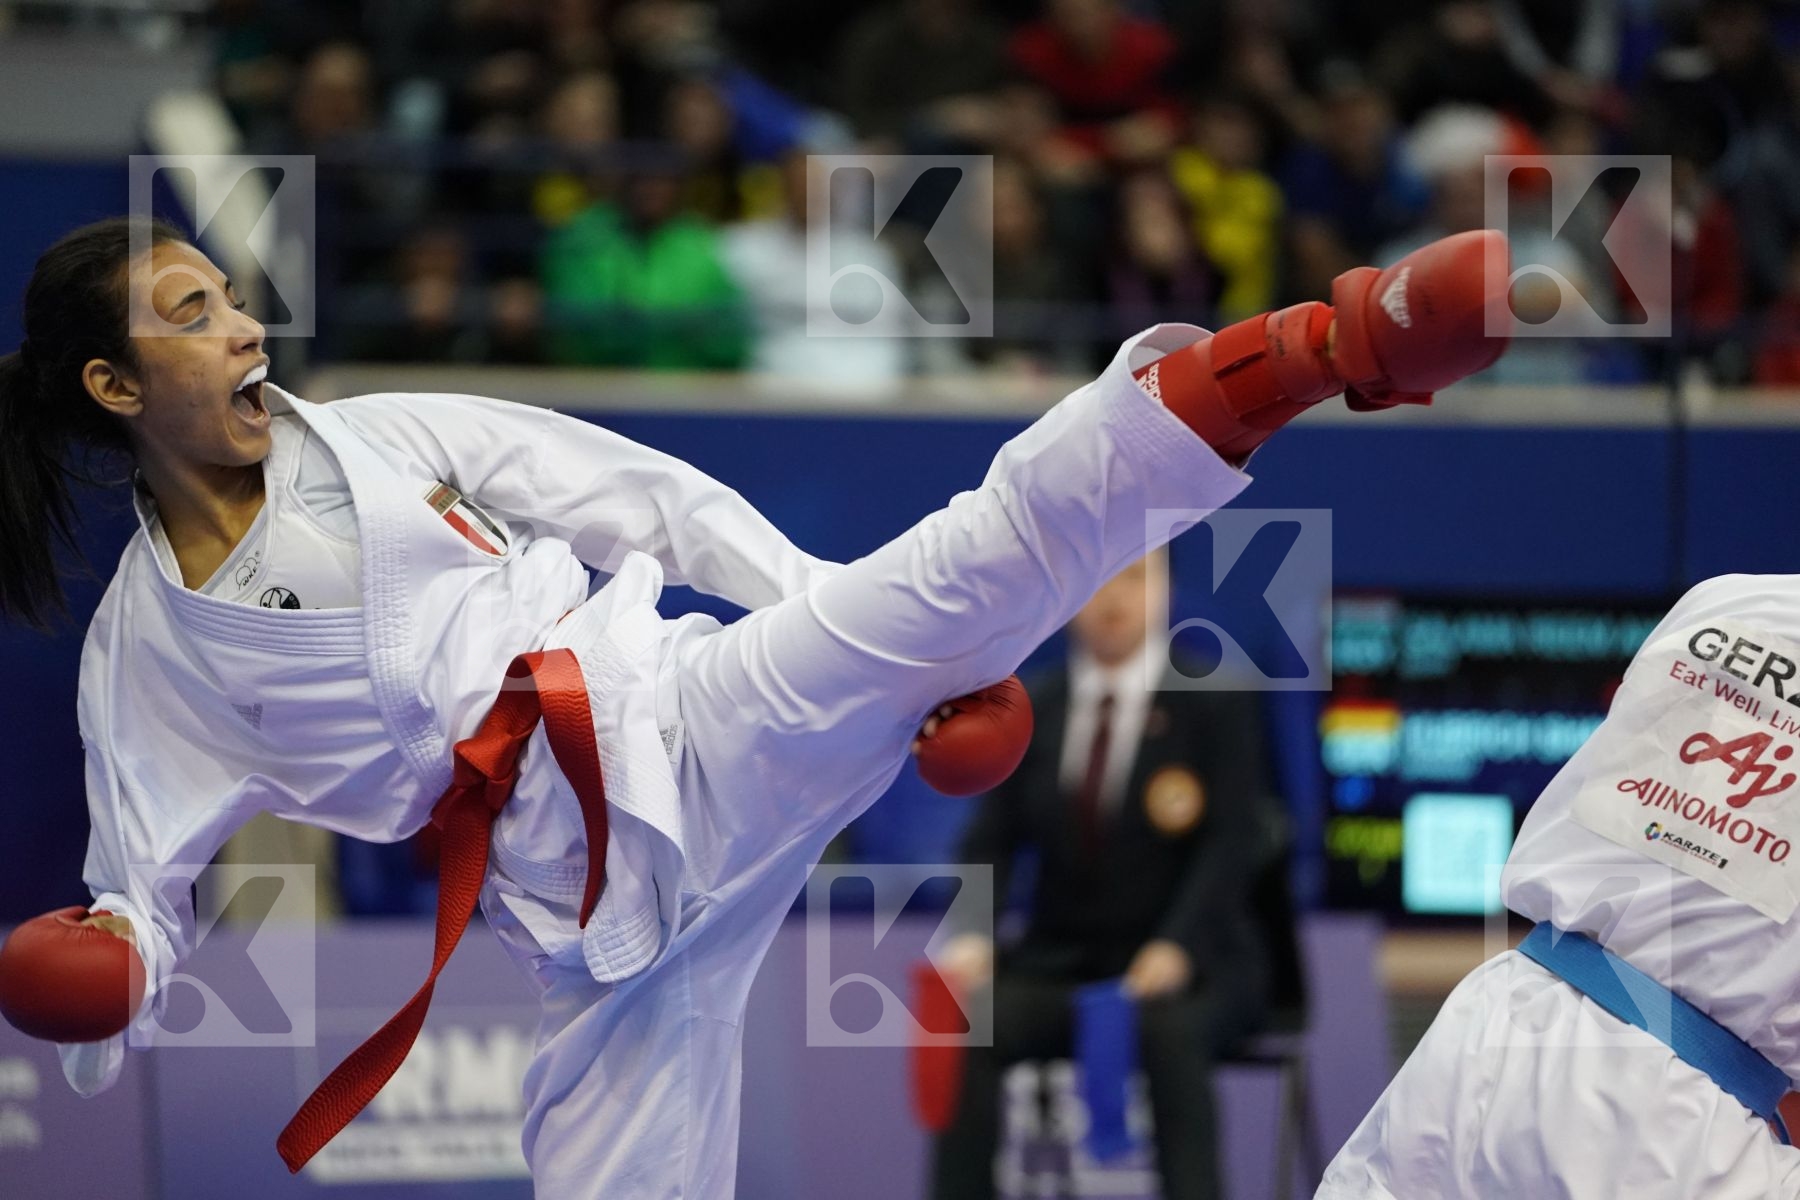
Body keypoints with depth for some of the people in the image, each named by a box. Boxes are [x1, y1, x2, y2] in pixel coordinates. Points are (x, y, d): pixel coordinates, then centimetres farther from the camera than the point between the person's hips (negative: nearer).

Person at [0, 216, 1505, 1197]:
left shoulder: (390, 439, 8)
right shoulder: (145, 655, 9)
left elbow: (648, 500, 10)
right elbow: (140, 892, 11)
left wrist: (856, 647, 5)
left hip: (685, 728, -1)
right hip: (589, 911, 1)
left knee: (981, 557, -23)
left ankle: (1351, 337, -37)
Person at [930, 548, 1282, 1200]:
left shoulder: (1218, 700, 0)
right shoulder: (1031, 708, 10)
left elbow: (1235, 839, -10)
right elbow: (992, 837, 5)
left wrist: (1176, 946, -26)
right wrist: (972, 938, -16)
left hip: (1184, 968, -3)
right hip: (1060, 960, 3)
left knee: (1168, 1031, -37)